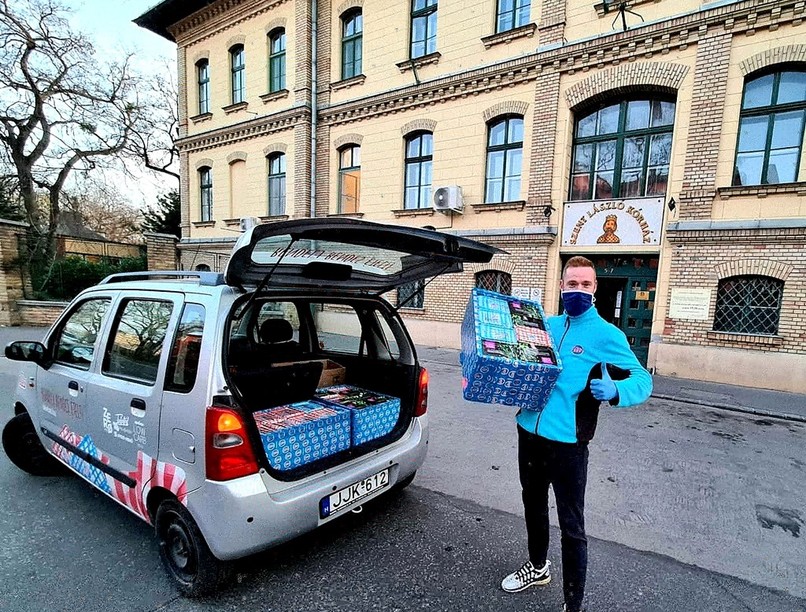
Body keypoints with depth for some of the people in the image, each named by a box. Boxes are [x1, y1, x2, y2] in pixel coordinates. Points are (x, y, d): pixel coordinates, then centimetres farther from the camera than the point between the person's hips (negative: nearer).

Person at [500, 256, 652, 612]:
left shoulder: (606, 335, -8)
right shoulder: (545, 325, 7)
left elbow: (643, 381, -8)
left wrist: (615, 391, -28)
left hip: (567, 441, -5)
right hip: (529, 432, 6)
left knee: (571, 525, 5)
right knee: (533, 505, 23)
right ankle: (538, 566, 47)